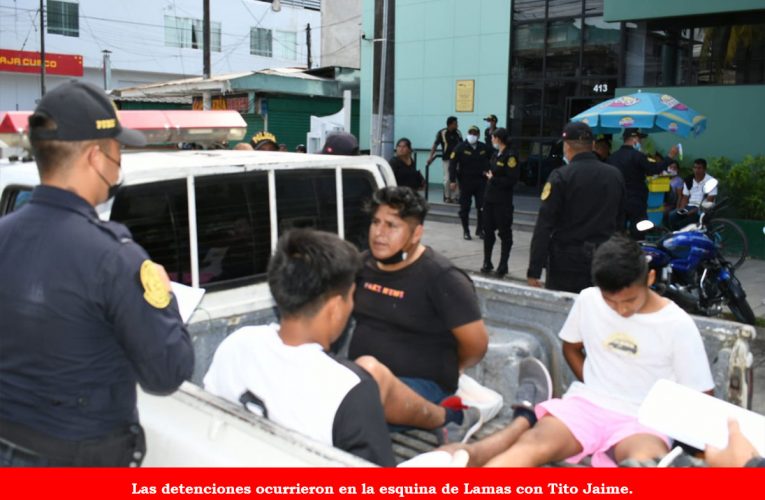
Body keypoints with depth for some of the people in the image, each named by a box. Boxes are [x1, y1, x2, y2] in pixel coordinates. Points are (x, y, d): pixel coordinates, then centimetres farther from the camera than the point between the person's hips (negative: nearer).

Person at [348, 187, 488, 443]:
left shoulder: (441, 277, -12)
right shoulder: (364, 263, 8)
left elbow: (477, 343, -8)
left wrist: (446, 369, 8)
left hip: (422, 388, -4)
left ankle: (451, 418, -16)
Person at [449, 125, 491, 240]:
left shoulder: (484, 148, 3)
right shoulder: (460, 148, -8)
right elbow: (452, 164, -11)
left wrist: (487, 171, 7)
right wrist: (452, 180, -16)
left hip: (480, 181, 3)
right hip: (465, 182, -2)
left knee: (482, 207, 2)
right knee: (465, 207, 5)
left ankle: (480, 230, 17)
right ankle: (466, 231, 17)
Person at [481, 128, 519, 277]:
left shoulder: (510, 156, -13)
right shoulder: (495, 154, 10)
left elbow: (512, 180, -18)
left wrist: (493, 179, -13)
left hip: (503, 202, -8)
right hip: (490, 198, 8)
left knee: (504, 233, 3)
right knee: (488, 231, 12)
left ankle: (503, 265, 11)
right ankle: (487, 262, 23)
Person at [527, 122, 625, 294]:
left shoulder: (561, 176, -11)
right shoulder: (615, 175, 5)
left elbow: (544, 226, -14)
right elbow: (620, 223, 10)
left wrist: (534, 270, -12)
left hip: (567, 262, -4)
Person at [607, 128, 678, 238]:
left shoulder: (612, 156, 9)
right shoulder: (636, 155, -13)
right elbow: (655, 169, -16)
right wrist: (670, 157, -5)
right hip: (635, 202, -6)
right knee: (638, 235, -2)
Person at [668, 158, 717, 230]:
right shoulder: (688, 180, 11)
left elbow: (709, 201, -11)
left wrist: (696, 210, -22)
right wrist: (681, 208, -7)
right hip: (689, 206, 5)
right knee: (672, 215, -22)